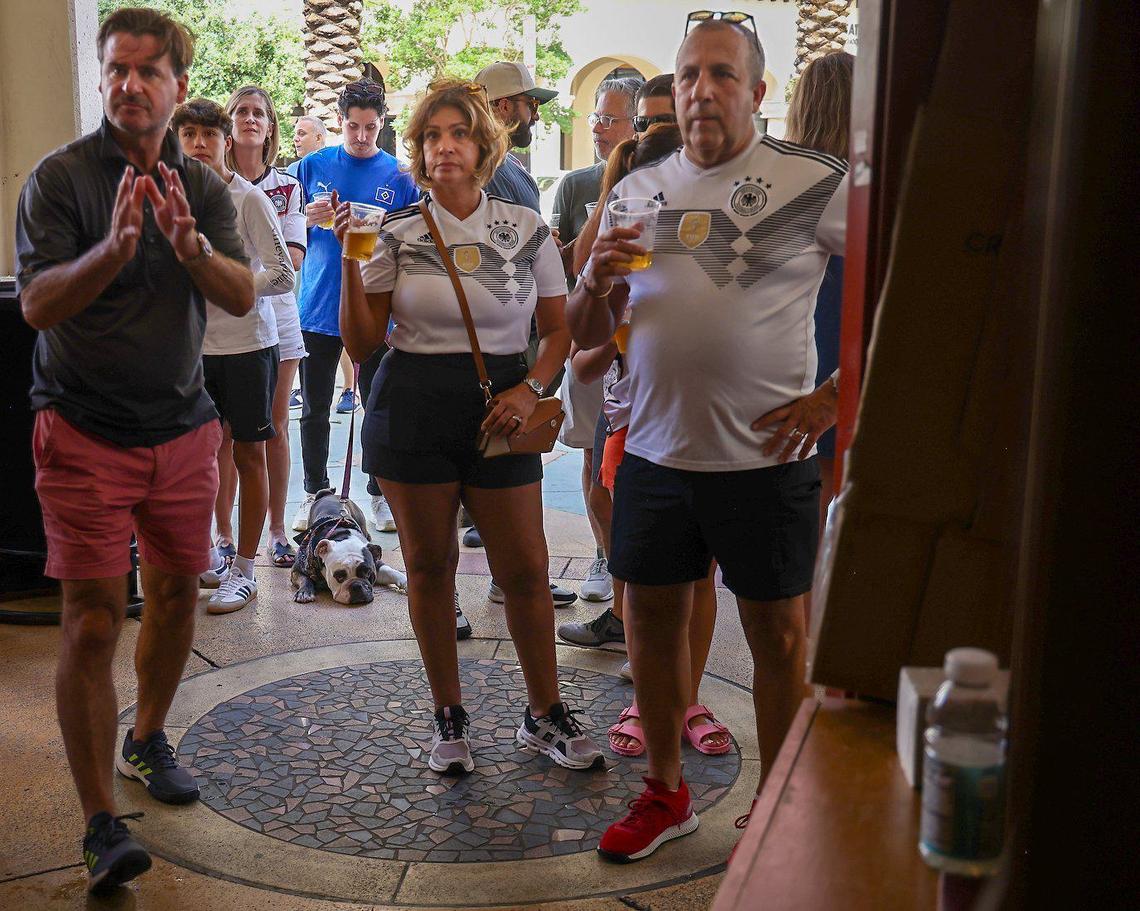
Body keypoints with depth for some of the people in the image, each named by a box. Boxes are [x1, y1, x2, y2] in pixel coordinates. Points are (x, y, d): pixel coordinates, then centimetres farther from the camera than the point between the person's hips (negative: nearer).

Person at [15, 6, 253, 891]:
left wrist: (190, 247, -25)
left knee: (177, 592, 14)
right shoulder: (61, 176, -6)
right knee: (93, 623, -6)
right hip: (86, 434, -4)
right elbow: (37, 304, -15)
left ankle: (147, 741, 37)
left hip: (184, 429, 5)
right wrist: (115, 247, -32)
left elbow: (244, 297, -5)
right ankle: (102, 824, 0)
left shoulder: (204, 185, 6)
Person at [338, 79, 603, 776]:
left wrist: (530, 388, -9)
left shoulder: (526, 228, 5)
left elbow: (559, 330, 9)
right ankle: (450, 718, 24)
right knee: (430, 566, 8)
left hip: (500, 409, 0)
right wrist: (350, 262, -10)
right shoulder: (396, 234, 3)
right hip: (413, 410, 0)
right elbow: (362, 345, 1)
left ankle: (545, 714, 20)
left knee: (526, 570, 1)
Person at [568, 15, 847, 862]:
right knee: (654, 616, 12)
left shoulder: (813, 181, -6)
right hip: (655, 450, 5)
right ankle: (665, 792, 31)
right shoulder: (640, 191, 8)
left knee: (777, 634, 6)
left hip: (766, 457, -4)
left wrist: (836, 396, -13)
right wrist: (598, 286, -11)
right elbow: (587, 332, 12)